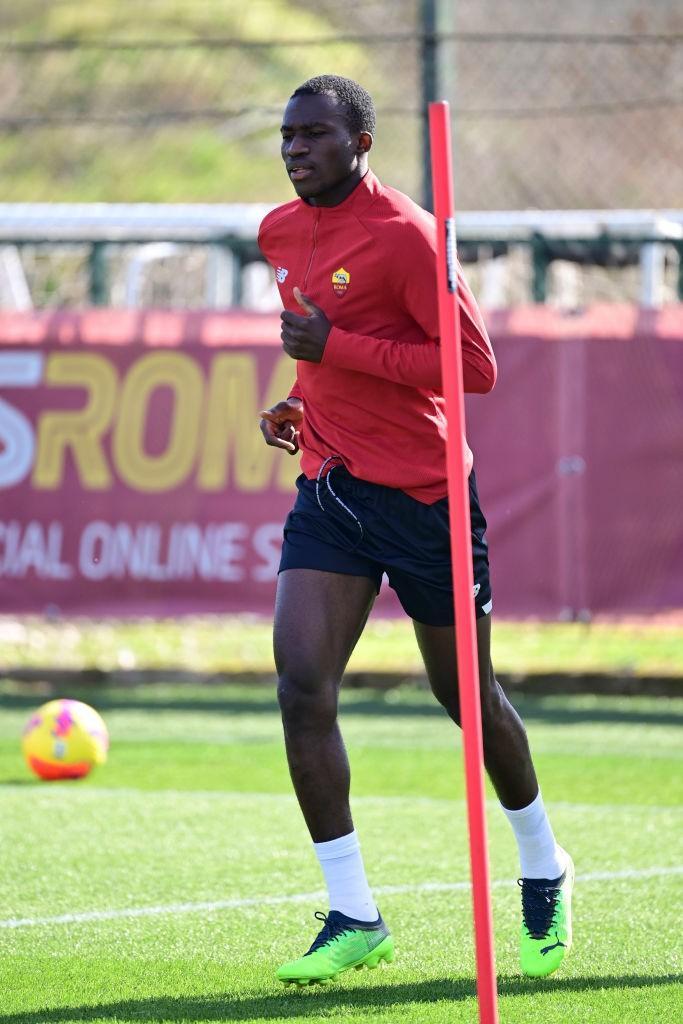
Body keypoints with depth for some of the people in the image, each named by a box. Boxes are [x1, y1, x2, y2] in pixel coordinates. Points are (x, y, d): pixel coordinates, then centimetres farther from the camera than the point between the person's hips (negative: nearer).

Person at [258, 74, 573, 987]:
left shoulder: (403, 233, -16)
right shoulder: (281, 232, 8)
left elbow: (476, 366, -20)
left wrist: (338, 348, -23)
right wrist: (299, 402, 8)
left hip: (422, 491, -6)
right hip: (331, 487, 6)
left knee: (465, 690, 8)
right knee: (302, 686, -11)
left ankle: (544, 870, 33)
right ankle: (353, 915, -7)